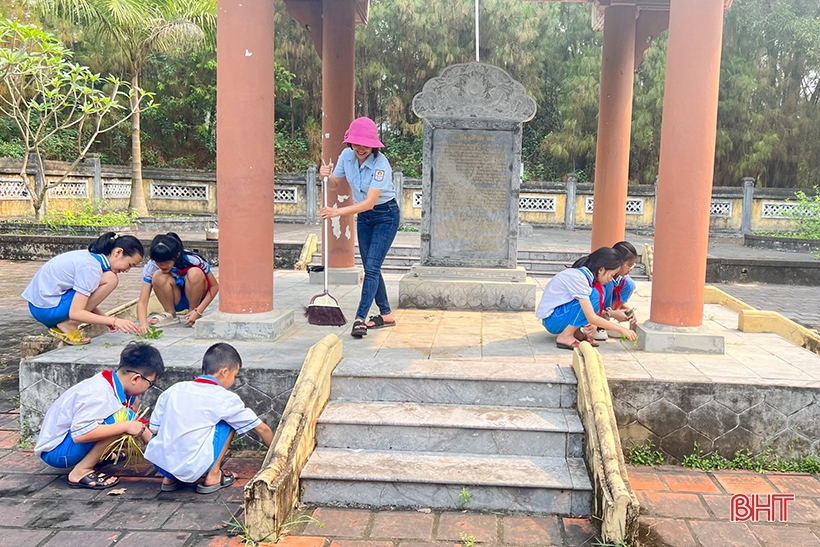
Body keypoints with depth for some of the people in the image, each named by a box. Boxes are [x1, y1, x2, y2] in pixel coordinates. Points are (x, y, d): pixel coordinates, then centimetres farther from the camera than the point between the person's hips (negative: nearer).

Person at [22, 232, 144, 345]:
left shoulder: (92, 256, 7)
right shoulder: (91, 267, -21)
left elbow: (85, 302, 11)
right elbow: (75, 313, -24)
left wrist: (107, 320, 1)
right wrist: (114, 321, -25)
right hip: (48, 309, -10)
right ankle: (68, 326, -10)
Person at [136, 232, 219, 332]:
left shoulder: (192, 260, -28)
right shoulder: (151, 267, -23)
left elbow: (214, 286, -18)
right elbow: (142, 302, -25)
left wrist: (198, 311, -29)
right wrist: (143, 323, -45)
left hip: (196, 297, -1)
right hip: (175, 301, 1)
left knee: (195, 273, -33)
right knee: (159, 277, -30)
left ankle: (194, 313, -13)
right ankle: (170, 314, -9)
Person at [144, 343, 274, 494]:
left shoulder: (173, 390, 9)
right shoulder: (226, 398, -1)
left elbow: (154, 429, 13)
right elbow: (262, 429, 8)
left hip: (159, 463, 5)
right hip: (192, 469, -5)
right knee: (229, 422, 10)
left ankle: (170, 478, 21)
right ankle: (213, 477, 12)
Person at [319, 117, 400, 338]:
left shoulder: (381, 165, -28)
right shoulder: (346, 155, -9)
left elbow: (370, 202, -33)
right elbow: (334, 183, 6)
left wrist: (339, 212, -40)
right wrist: (326, 176, -17)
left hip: (385, 216, -7)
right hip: (363, 216, 7)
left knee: (372, 267, -15)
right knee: (370, 268, 9)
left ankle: (360, 319, -18)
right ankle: (386, 314, 22)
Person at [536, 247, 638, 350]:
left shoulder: (585, 273, 1)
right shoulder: (578, 278, -26)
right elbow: (591, 318, -28)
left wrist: (593, 323, -20)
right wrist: (621, 329, -23)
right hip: (552, 319, -9)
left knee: (599, 290, -2)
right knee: (594, 295, -24)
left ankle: (577, 331, -1)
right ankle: (565, 336, -15)